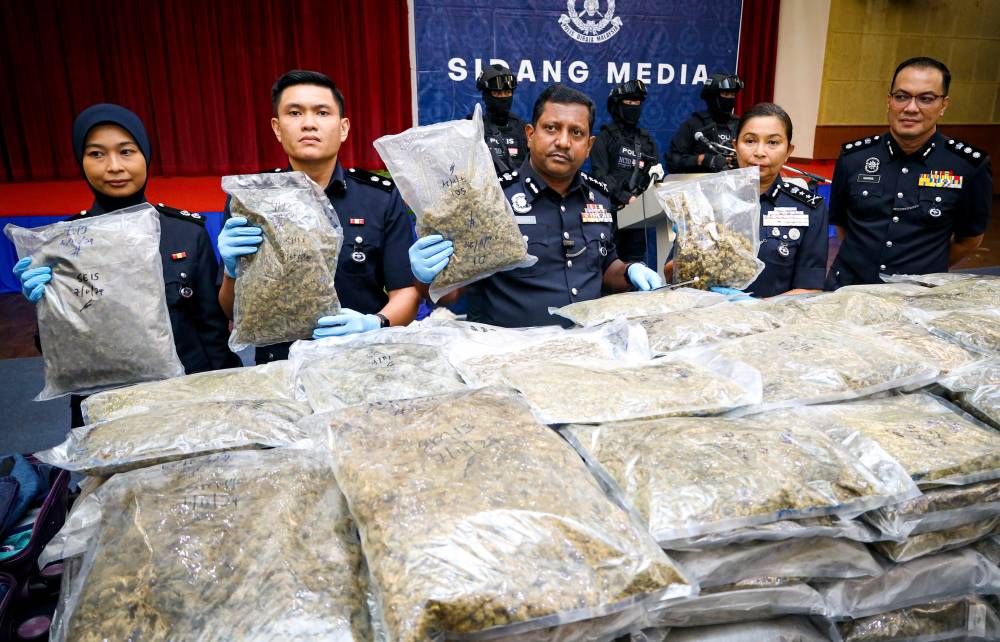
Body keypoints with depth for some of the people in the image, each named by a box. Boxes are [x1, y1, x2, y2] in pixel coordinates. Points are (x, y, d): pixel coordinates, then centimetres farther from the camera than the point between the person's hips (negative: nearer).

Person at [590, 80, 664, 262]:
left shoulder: (645, 139, 17)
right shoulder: (606, 137, 1)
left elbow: (656, 173, 17)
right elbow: (600, 174, -9)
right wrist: (625, 197, -16)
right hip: (611, 208, -5)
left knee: (636, 258, 7)